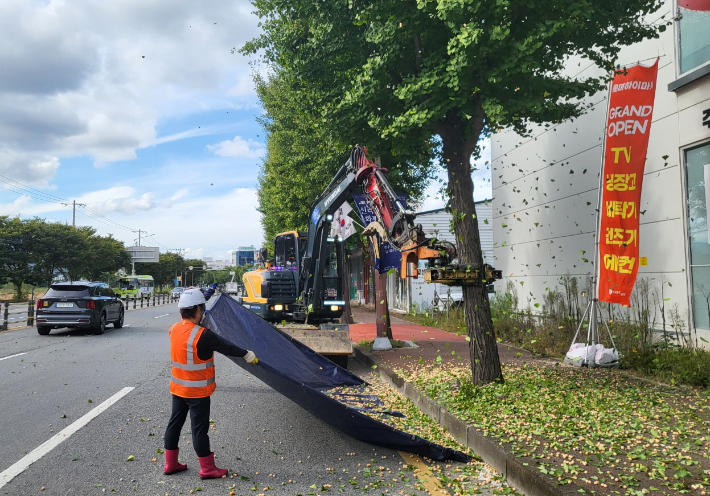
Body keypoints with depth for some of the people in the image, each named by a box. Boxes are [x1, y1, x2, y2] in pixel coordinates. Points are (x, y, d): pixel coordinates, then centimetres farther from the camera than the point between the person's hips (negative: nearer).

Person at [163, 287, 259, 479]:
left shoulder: (174, 329, -3)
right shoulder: (202, 335, -25)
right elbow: (226, 347, -16)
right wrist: (248, 355, -4)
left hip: (178, 388, 8)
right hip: (197, 391, -8)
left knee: (174, 423, 17)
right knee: (199, 428, 2)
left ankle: (170, 464, 29)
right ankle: (207, 468, 14)